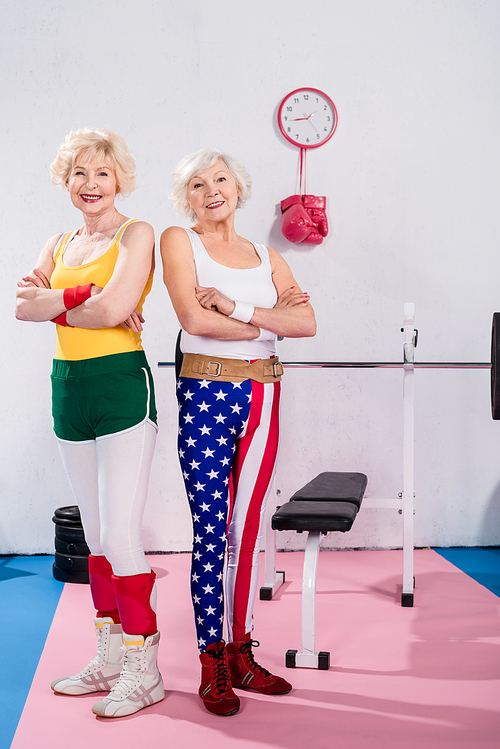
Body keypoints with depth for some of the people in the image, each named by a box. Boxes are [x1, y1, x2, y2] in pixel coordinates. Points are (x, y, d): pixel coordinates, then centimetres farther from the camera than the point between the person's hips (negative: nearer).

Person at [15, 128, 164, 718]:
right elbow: (22, 306, -2)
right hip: (69, 387, 7)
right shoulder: (59, 244, 15)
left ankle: (143, 669, 1)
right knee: (95, 533, 12)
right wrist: (84, 297, -14)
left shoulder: (136, 234, -3)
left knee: (119, 534, -10)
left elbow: (113, 308, -18)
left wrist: (52, 302, -4)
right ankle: (109, 658, 22)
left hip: (121, 385, -7)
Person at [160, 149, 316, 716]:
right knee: (210, 530, -2)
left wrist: (237, 308, -11)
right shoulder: (179, 240, 3)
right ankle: (212, 663, 8)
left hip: (262, 396, 4)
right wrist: (270, 321, -5)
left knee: (247, 529, 7)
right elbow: (194, 317, -11)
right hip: (205, 392, -4)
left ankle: (241, 652, 17)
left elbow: (308, 323, 0)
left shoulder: (267, 257, 14)